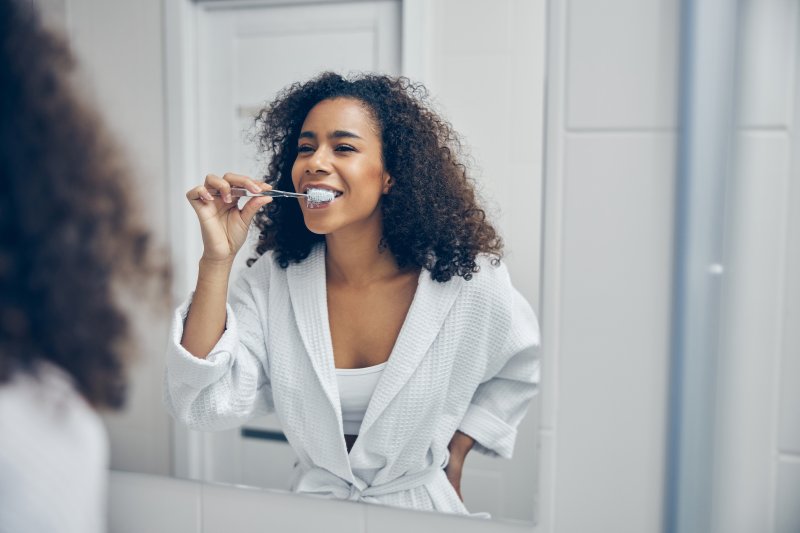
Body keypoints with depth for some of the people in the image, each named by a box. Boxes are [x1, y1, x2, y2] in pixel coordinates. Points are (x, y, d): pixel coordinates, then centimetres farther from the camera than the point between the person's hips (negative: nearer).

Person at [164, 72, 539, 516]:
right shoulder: (271, 279, -8)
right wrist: (216, 260, -22)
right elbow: (201, 407, -18)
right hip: (313, 502, 1)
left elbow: (521, 367, 7)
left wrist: (456, 449, 2)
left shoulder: (467, 280, -13)